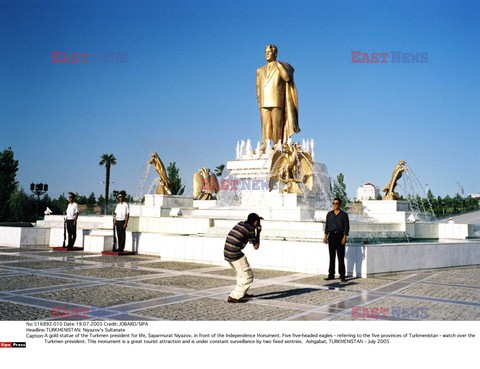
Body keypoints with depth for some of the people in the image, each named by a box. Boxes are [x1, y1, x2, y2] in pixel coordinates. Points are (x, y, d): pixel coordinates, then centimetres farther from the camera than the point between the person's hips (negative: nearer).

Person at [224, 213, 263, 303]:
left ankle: (242, 293, 38)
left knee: (241, 274, 28)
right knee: (248, 278, 0)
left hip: (227, 254, 9)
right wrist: (258, 232, 10)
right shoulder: (250, 229, -10)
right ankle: (234, 297, -2)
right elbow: (256, 246, 1)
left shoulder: (240, 223, 12)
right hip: (235, 255, -9)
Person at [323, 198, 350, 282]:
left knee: (341, 257, -3)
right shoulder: (329, 214, 12)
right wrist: (325, 236, 7)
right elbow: (327, 225, 14)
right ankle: (331, 274, 11)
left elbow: (346, 227, -2)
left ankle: (342, 275, 2)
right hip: (331, 235, 3)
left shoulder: (344, 214, 1)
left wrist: (344, 237, -11)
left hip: (340, 235, -3)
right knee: (332, 256, 6)